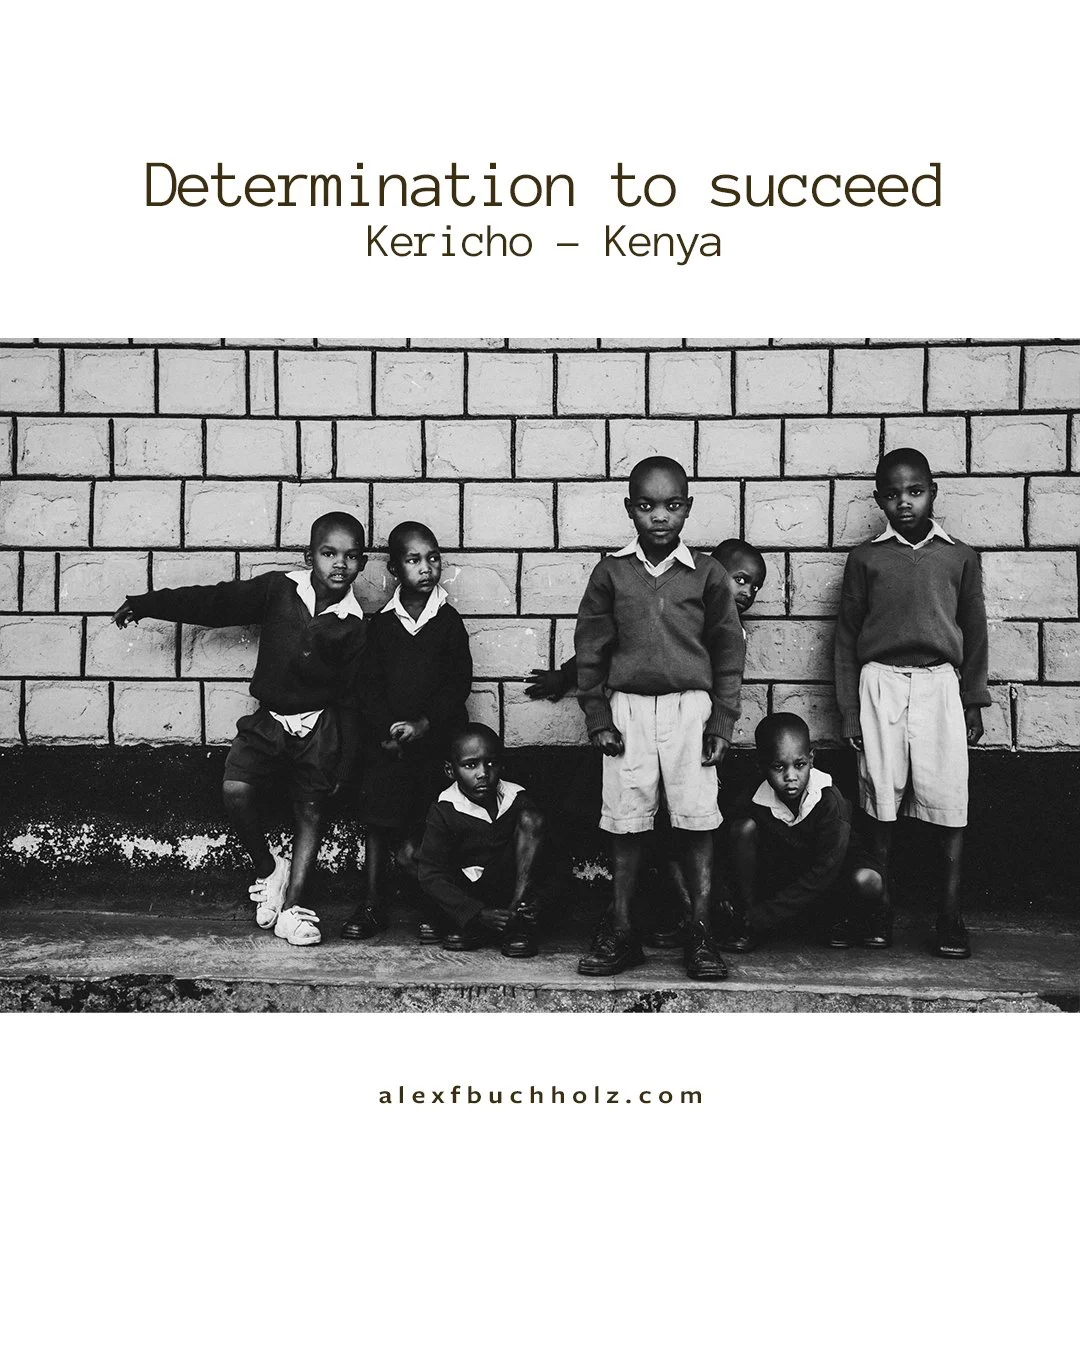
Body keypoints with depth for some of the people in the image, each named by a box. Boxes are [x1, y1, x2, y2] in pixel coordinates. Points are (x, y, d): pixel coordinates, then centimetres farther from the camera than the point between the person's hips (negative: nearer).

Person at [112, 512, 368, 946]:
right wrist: (144, 605, 2)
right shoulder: (278, 590, -6)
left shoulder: (354, 626, -8)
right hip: (268, 719, 1)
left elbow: (351, 699, -3)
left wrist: (342, 764, -3)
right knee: (235, 789, -17)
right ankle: (267, 869, 8)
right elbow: (215, 602, 1)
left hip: (320, 728, -1)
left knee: (310, 814, 3)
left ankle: (290, 908, 16)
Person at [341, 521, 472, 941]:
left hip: (434, 738, -2)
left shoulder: (449, 622, 0)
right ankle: (372, 905, 16)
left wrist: (424, 724, -13)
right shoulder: (380, 624, 4)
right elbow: (370, 685, 2)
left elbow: (460, 682, -4)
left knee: (420, 845, -1)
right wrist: (387, 730, -11)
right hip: (386, 741, 2)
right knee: (377, 823, 4)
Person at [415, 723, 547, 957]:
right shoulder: (444, 811, -10)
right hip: (465, 897, -1)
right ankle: (472, 925, -18)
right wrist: (479, 914, -27)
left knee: (530, 818, -19)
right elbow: (430, 874, -16)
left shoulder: (515, 798, -5)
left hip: (508, 889, 1)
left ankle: (519, 918, -24)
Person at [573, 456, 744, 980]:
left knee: (696, 819, 0)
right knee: (625, 821, 5)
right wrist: (597, 718, 0)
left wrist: (722, 722, 0)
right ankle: (621, 931, 16)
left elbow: (728, 651, 5)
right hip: (627, 706, 1)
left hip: (690, 706, 0)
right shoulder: (611, 572, 3)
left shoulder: (706, 573, 2)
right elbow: (590, 648, 5)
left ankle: (700, 933, 12)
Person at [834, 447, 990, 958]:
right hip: (880, 683, 0)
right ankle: (882, 910, 13)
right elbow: (846, 636, 8)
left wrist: (974, 702, 10)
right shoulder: (865, 558, 7)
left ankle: (950, 916, 5)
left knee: (949, 800, -4)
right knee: (881, 801, 3)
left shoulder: (960, 557, 9)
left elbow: (974, 632, 14)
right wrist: (849, 710, 4)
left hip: (939, 682, 0)